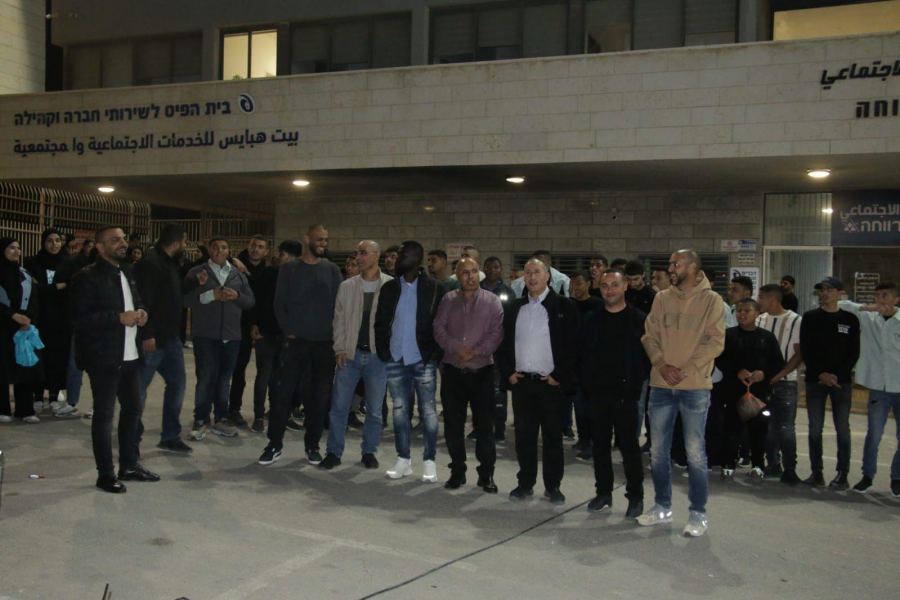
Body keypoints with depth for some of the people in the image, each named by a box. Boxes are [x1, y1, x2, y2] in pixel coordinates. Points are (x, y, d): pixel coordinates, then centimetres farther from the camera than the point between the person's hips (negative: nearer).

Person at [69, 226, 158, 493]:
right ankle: (106, 473, 9)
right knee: (104, 414, 0)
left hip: (130, 355, 8)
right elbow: (80, 319, -17)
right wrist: (119, 318, -21)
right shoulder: (88, 277, -10)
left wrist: (140, 313, 3)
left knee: (133, 409, 14)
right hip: (104, 357, -8)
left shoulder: (127, 272, 14)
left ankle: (130, 465, 27)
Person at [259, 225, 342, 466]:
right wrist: (288, 331, -7)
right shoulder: (289, 269, 5)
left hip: (325, 342, 1)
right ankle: (275, 444, 8)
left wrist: (335, 334, -4)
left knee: (320, 396, 4)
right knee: (282, 393, -3)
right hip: (295, 340, -1)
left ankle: (312, 445, 16)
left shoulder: (332, 270, 8)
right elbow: (279, 303, 3)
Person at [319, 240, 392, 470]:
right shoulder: (346, 286, 5)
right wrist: (340, 349, -1)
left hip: (378, 355, -2)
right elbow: (339, 319, 7)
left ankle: (369, 451, 23)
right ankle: (334, 452, 14)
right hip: (351, 354, 2)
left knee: (375, 409, 8)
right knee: (338, 406, 3)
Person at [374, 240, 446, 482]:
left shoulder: (434, 289, -3)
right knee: (399, 410, 9)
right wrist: (383, 351, -1)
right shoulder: (389, 288, 8)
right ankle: (403, 460, 18)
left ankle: (429, 461, 10)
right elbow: (380, 322, 10)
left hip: (423, 361, -4)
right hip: (395, 360, 4)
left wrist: (434, 353, -10)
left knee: (428, 412, 2)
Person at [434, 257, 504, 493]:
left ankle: (486, 474, 12)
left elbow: (496, 333, -7)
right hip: (452, 370, 2)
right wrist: (457, 348, -15)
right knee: (453, 424, 8)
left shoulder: (492, 301, 1)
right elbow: (439, 329, -1)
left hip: (482, 370, -2)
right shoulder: (448, 300, 6)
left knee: (484, 424, 0)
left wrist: (476, 351, -18)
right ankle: (457, 471, 21)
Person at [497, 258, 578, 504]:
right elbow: (504, 342, 14)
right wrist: (508, 372, 3)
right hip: (521, 381, 4)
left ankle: (553, 486, 15)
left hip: (551, 382, -4)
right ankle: (525, 483, 19)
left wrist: (560, 377, -11)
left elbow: (573, 344, -8)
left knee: (553, 436, 5)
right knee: (524, 435, 9)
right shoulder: (515, 307, 11)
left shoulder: (564, 306, -4)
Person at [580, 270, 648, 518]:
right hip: (598, 393, 4)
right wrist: (587, 382, 1)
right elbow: (583, 353, 9)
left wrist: (637, 383, -8)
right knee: (600, 444, 10)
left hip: (626, 393, -4)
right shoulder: (591, 319, 9)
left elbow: (647, 353, -3)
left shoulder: (639, 319, -2)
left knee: (629, 445, 0)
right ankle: (603, 493, 22)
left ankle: (635, 497, 11)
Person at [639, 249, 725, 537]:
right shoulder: (661, 298, 9)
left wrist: (686, 370, -15)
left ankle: (698, 513, 13)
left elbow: (715, 342, -8)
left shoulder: (711, 300, -3)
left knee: (695, 452, 0)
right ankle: (662, 506, 25)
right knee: (658, 451, 10)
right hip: (661, 384, 4)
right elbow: (650, 336, 7)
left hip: (695, 386, -4)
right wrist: (662, 364, -10)